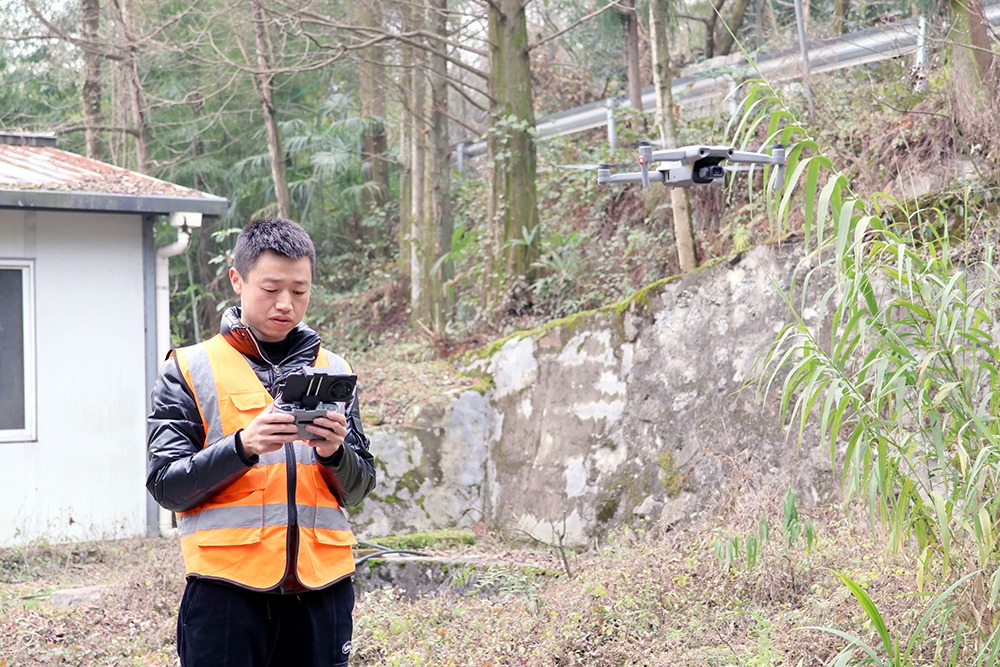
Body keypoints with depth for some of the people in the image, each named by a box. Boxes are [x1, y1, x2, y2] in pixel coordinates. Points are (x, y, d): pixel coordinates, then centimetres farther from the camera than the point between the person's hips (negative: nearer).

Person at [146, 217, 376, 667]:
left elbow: (359, 488, 12)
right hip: (226, 590, -3)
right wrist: (242, 447, -19)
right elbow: (166, 486, -4)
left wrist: (335, 453, -10)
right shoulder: (190, 371, 3)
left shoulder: (335, 371, 13)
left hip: (321, 587, 3)